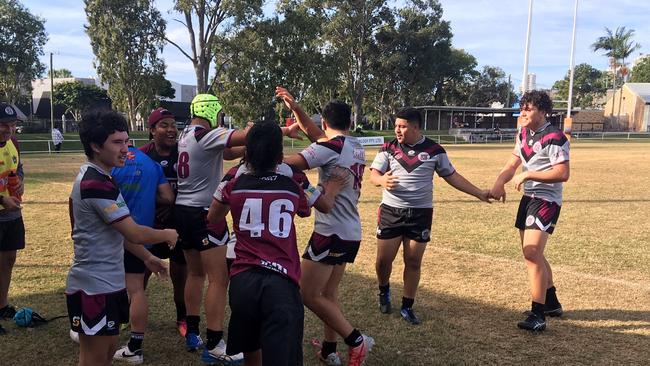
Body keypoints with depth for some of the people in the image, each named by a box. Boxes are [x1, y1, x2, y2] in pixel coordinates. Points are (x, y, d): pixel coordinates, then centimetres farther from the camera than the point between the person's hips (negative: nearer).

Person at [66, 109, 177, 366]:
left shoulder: (94, 177, 10)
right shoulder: (97, 184, -22)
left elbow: (118, 231, 17)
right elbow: (134, 233, -24)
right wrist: (167, 235, -6)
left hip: (107, 283, 10)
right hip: (94, 287, -10)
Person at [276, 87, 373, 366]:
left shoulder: (330, 147, -14)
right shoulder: (357, 147, 12)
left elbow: (288, 164, -19)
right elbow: (314, 134, 21)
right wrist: (295, 108, 13)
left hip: (332, 233, -9)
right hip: (352, 233, 9)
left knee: (309, 294, -1)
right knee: (328, 293, 18)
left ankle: (356, 340, 3)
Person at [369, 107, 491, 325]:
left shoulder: (434, 150, 1)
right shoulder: (388, 148, 0)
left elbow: (452, 176, 9)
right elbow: (373, 174, -5)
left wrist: (479, 193, 7)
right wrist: (382, 180, -30)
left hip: (421, 213, 0)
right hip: (391, 211, 0)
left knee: (414, 262, 5)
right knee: (384, 259, 2)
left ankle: (407, 307, 20)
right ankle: (384, 291, 33)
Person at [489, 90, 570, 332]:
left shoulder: (554, 138, -17)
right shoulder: (523, 134, 10)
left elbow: (562, 174, -22)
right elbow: (512, 164, 8)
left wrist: (527, 175, -23)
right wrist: (499, 183, -11)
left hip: (546, 201, -9)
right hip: (528, 198, 9)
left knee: (532, 255, -16)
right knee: (532, 254, 18)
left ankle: (538, 316, -9)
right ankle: (551, 303, 35)